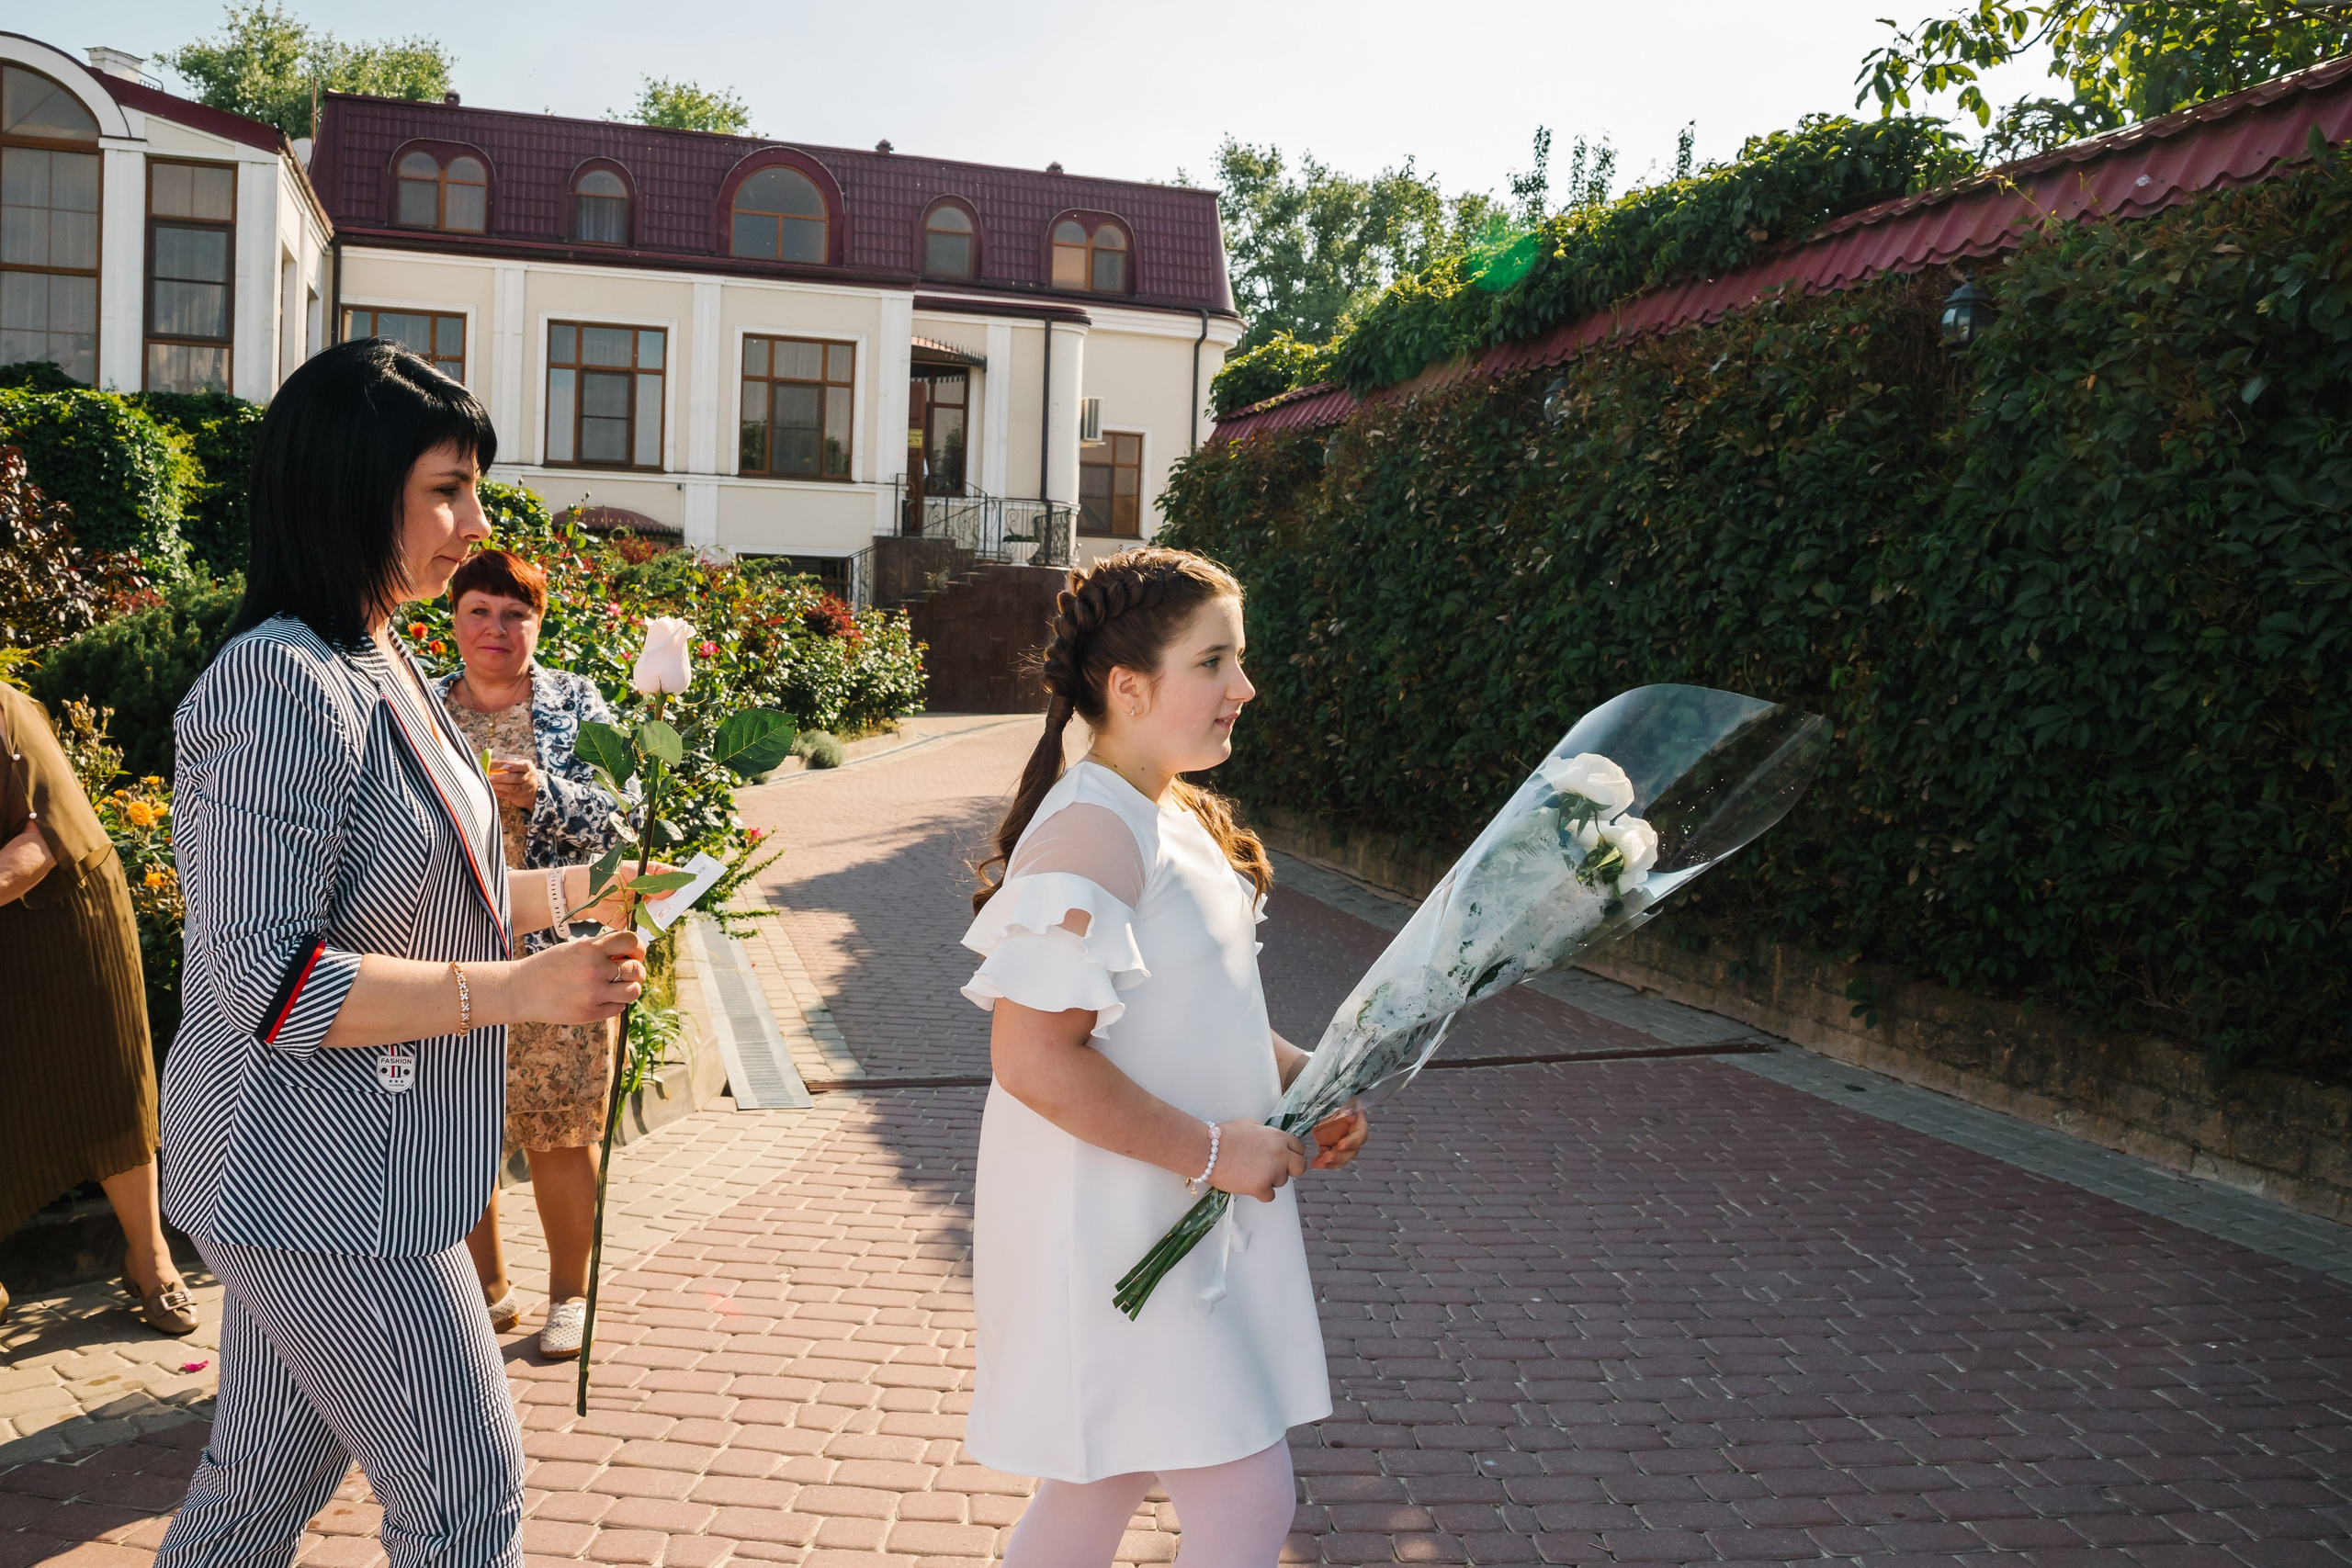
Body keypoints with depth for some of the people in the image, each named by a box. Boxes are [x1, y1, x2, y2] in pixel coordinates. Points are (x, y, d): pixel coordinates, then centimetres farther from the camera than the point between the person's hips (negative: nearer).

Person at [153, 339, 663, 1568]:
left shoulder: (379, 667, 10)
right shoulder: (283, 686, -22)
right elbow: (268, 983, -24)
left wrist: (552, 894, 9)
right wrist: (515, 988, -26)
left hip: (329, 1171, 10)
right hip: (325, 1187, -10)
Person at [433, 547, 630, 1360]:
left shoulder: (578, 701, 4)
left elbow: (616, 816, -3)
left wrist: (542, 793, -20)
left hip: (557, 951, -2)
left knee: (559, 1132, 2)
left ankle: (569, 1293, 20)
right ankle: (489, 1288, 25)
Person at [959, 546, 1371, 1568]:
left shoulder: (1176, 817, 11)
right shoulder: (1091, 832, -22)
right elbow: (1034, 1059, -28)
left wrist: (1299, 1079, 7)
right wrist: (1212, 1149, -22)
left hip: (1168, 1215, 10)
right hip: (1113, 1232, -10)